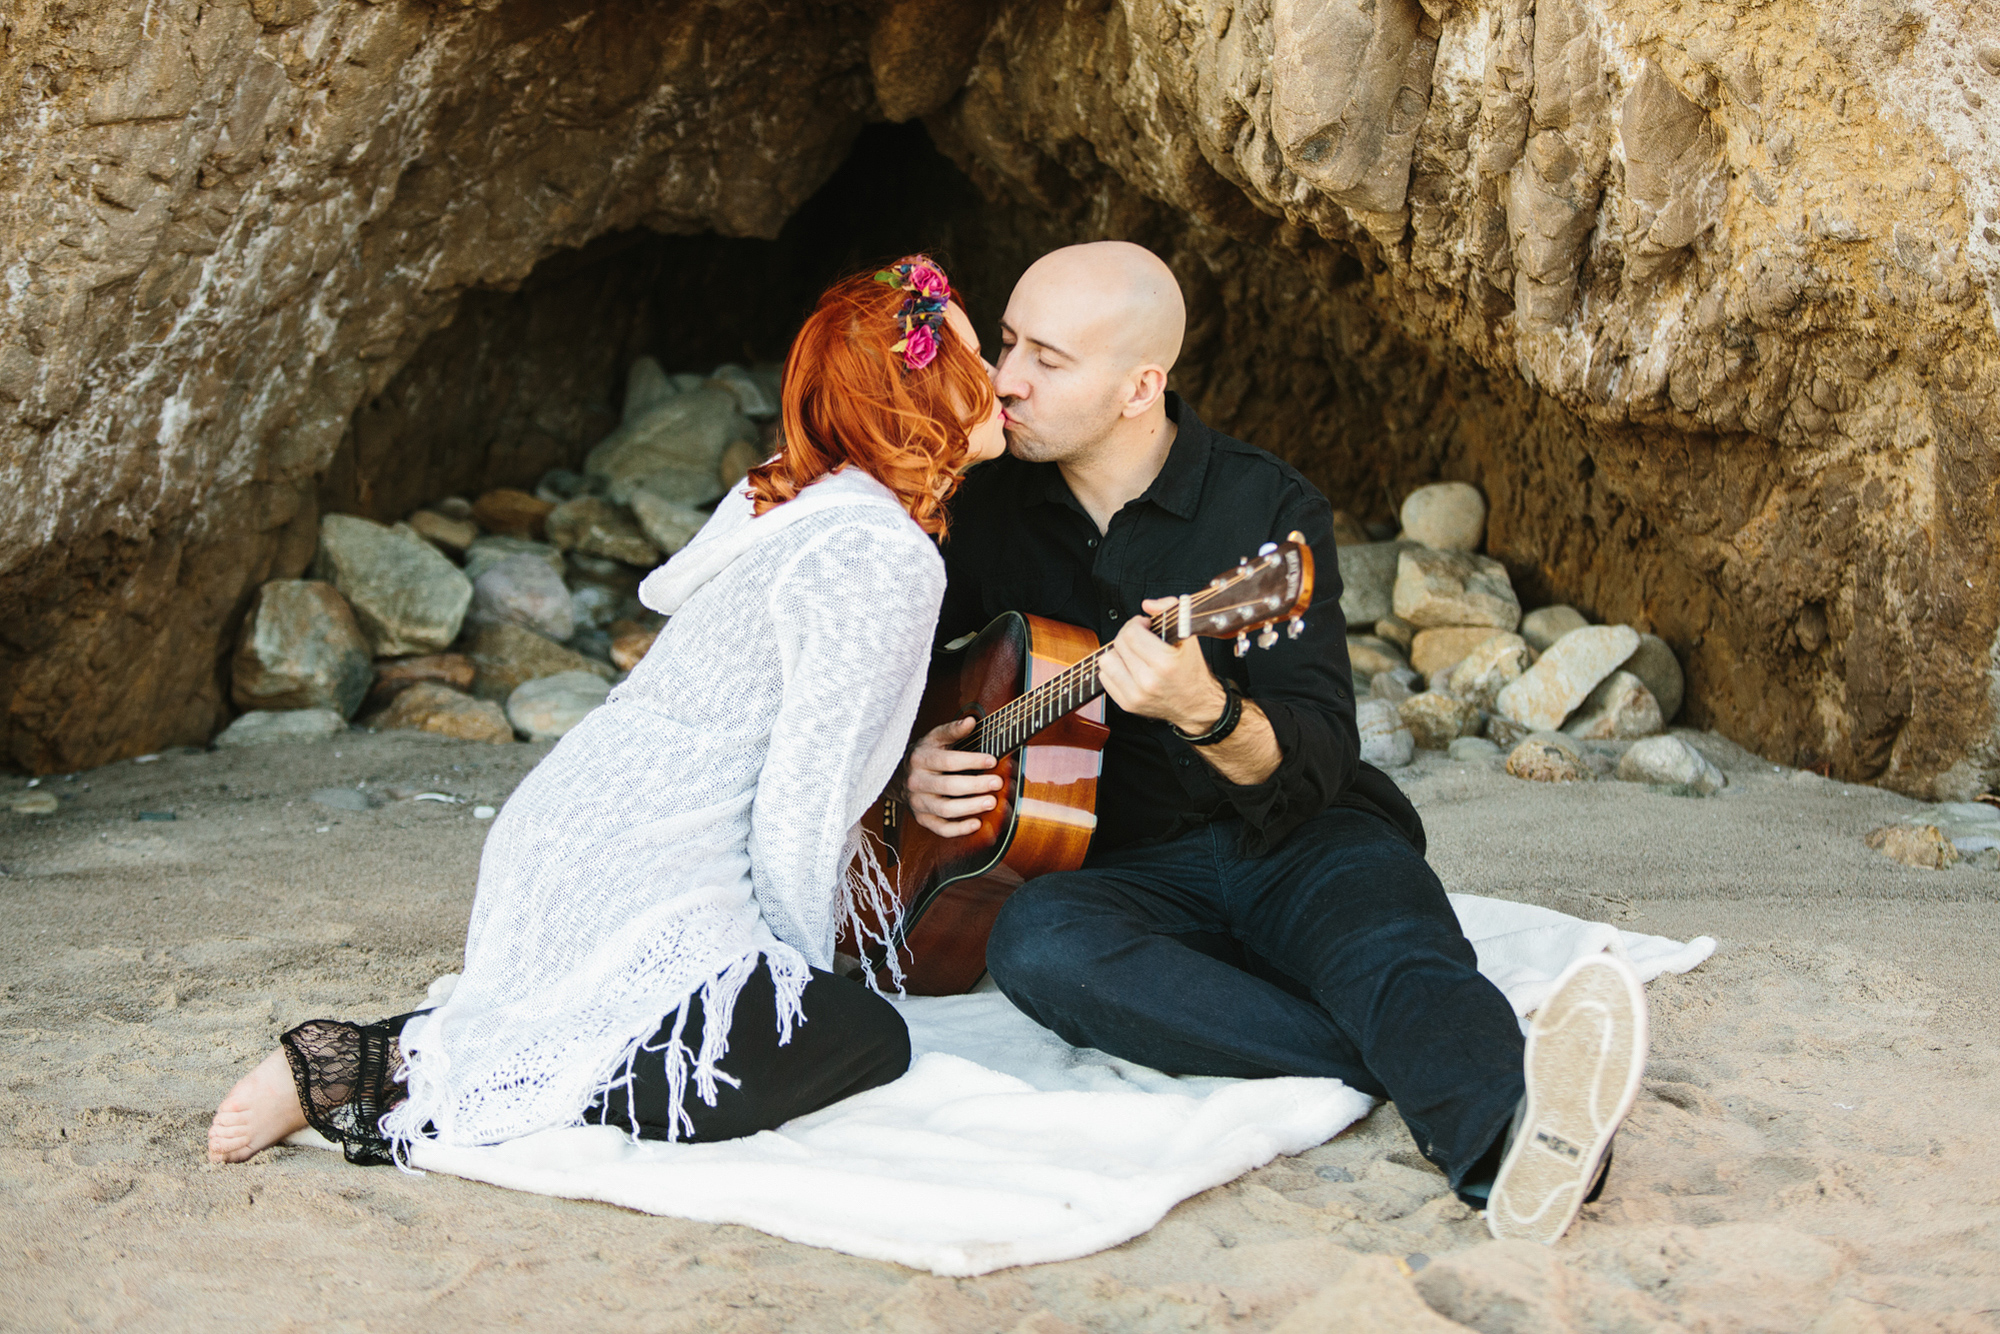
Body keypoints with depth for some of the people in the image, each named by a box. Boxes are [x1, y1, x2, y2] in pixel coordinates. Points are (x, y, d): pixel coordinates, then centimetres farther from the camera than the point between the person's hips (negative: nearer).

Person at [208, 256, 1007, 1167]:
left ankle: (462, 1049, 9)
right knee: (865, 1038, -13)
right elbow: (798, 801, -19)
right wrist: (802, 967, -6)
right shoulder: (885, 558, -16)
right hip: (628, 908, -10)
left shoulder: (785, 499, 13)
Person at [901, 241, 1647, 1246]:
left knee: (1387, 929, -37)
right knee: (1036, 939, -34)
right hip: (1126, 872, 2)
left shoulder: (1269, 511, -5)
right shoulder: (988, 513, 7)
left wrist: (1204, 712, -33)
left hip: (1295, 847, -2)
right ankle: (1423, 1069, -40)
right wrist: (903, 765, -1)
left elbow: (1319, 763, -12)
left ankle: (1507, 1136, -68)